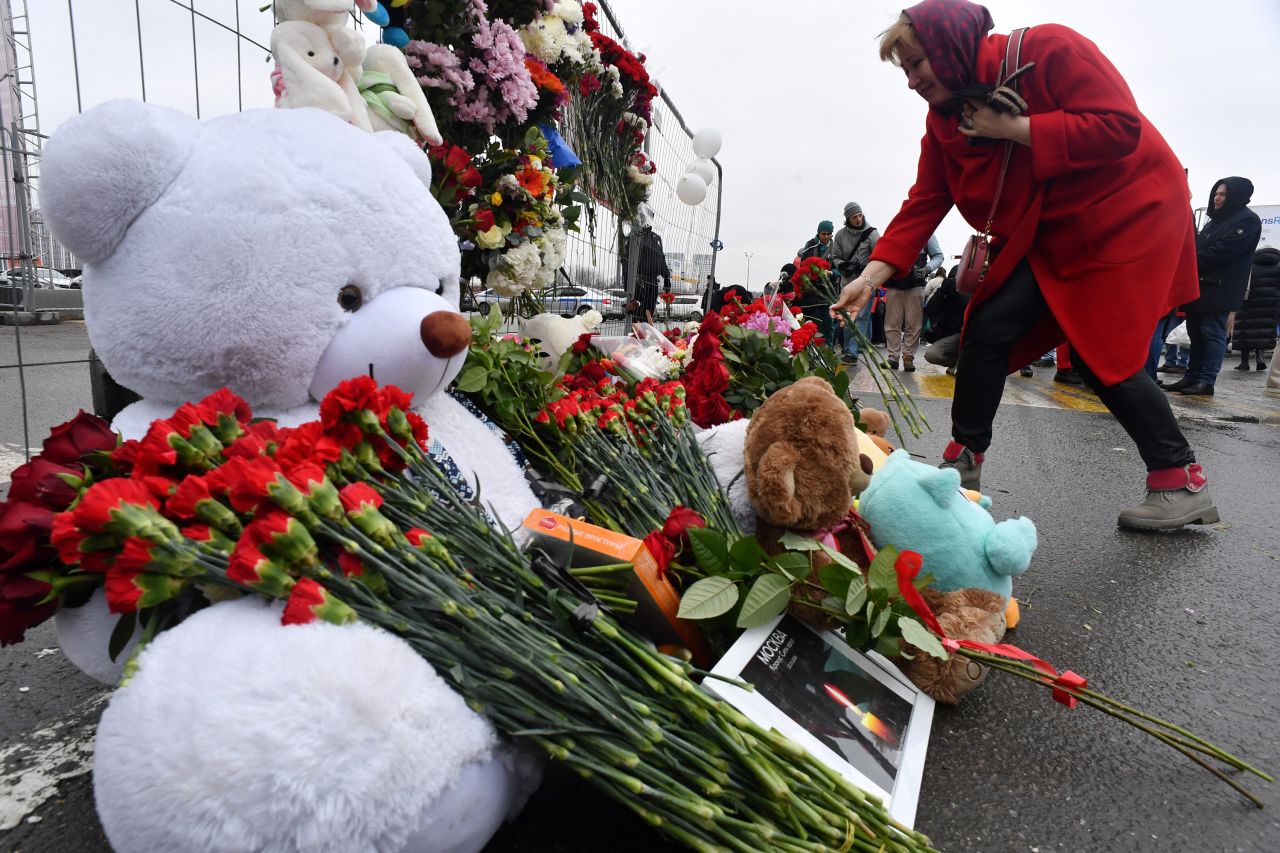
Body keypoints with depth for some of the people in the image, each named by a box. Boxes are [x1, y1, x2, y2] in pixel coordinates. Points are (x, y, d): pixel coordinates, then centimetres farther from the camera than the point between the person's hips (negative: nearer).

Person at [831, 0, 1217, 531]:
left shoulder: (1049, 50, -20)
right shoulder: (945, 120, -1)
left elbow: (1120, 128, -27)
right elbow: (923, 205, -7)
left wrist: (1012, 128, -26)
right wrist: (872, 276, -18)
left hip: (1127, 217, -6)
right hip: (1046, 236, 6)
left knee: (1100, 353, -11)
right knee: (987, 328, -9)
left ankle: (1183, 484, 4)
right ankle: (964, 462, 2)